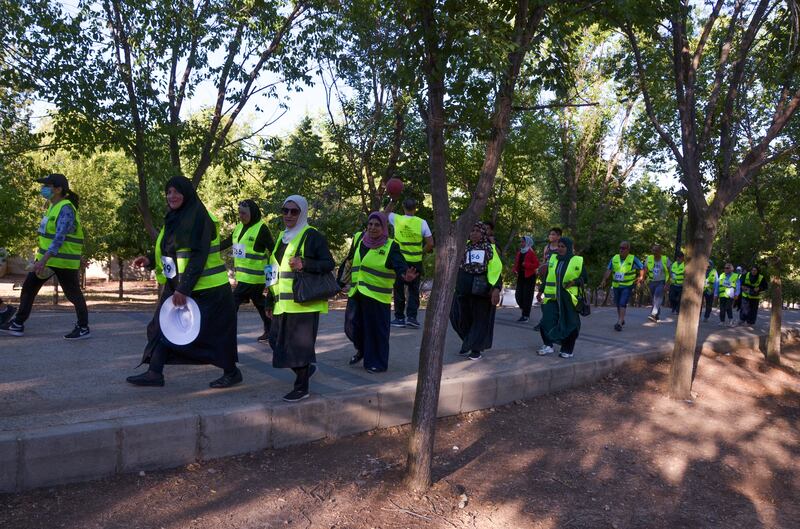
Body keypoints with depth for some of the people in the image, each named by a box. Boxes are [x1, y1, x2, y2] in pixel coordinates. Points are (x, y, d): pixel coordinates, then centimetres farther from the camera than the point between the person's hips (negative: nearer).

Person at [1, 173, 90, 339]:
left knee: (73, 294, 2)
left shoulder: (66, 209, -18)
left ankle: (83, 328, 14)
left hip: (64, 260, -9)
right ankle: (17, 325, 18)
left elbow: (60, 237, -28)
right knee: (28, 288, 10)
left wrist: (44, 259, -34)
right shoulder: (54, 206, 12)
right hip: (48, 257, 10)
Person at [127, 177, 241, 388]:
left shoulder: (198, 217, -17)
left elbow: (198, 256, -22)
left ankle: (232, 372, 18)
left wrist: (183, 288, -24)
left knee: (213, 331, 1)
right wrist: (150, 260, 2)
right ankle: (154, 373, 16)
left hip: (206, 289, -9)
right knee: (163, 326, 8)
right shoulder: (173, 218, 10)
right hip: (178, 286, 9)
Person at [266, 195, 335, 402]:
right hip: (283, 303, 8)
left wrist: (305, 264, -25)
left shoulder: (312, 236, -5)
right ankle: (307, 366, 32)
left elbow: (329, 264, -9)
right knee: (277, 340, 9)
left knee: (300, 344, -3)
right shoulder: (282, 237, 17)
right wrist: (270, 301, 22)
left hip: (303, 302, -7)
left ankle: (301, 387, 11)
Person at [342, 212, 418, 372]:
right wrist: (342, 276, 20)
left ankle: (377, 363, 20)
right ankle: (362, 349, 37)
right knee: (352, 326, 6)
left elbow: (400, 266, -22)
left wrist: (405, 276, -43)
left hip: (377, 297, -4)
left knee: (376, 329, 1)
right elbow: (351, 258, 21)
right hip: (356, 293, 4)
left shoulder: (390, 247, -7)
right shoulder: (359, 239, 6)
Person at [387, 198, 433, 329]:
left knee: (399, 290, 9)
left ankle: (399, 318, 13)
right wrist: (421, 252, 9)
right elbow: (430, 243, -4)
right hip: (415, 261, 0)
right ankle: (411, 317, 3)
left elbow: (386, 213, 19)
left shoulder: (396, 219, -4)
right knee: (414, 291, 10)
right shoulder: (422, 223, -5)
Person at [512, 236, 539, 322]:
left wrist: (526, 265, -22)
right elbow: (516, 263, 19)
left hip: (529, 277, -7)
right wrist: (514, 270, 0)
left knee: (527, 296, -5)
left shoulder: (531, 253, -7)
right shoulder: (519, 253, 13)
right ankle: (525, 311, 22)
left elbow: (537, 264, -12)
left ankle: (526, 315, 0)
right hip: (521, 276, 7)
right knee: (518, 295, 3)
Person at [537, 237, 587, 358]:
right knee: (547, 321, -5)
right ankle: (548, 346, 9)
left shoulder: (578, 261, -4)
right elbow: (547, 277, 14)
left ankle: (568, 350, 18)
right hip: (552, 297, 3)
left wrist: (574, 282, -16)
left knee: (569, 324, 3)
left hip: (568, 298, -3)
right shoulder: (552, 258, 7)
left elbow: (584, 279, 3)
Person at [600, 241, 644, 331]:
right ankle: (621, 319, 34)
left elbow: (642, 268, 1)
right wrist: (604, 280, -9)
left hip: (627, 286, -4)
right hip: (616, 285, 4)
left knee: (623, 304, -15)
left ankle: (619, 323, -20)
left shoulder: (633, 259, -7)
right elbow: (608, 270, 1)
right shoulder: (614, 258, 2)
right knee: (618, 304, 14)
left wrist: (640, 277, -7)